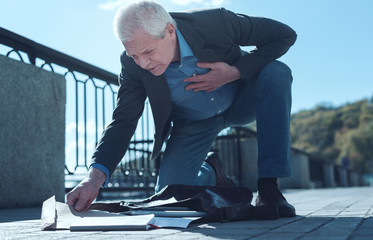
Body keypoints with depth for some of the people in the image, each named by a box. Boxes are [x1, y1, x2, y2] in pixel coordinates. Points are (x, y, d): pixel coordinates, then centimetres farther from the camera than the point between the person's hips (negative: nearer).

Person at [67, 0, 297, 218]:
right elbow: (123, 122, -22)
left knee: (277, 72, -33)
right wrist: (95, 175, -37)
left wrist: (235, 72, -32)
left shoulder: (214, 22, -31)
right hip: (193, 124, 1)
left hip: (241, 100, 0)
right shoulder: (133, 64, -25)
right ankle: (210, 173, 20)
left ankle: (268, 188, -27)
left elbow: (285, 34, -21)